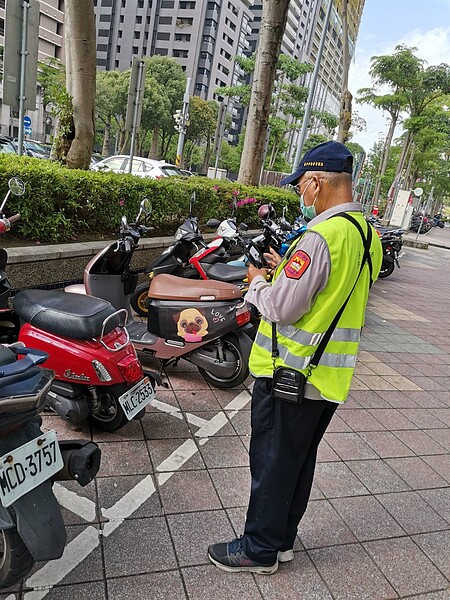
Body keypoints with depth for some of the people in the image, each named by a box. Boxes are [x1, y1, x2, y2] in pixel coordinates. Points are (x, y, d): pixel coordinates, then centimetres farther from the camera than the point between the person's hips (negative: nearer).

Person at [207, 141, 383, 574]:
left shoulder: (321, 237, -24)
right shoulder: (367, 235, 6)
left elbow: (282, 308, -24)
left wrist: (257, 283, -5)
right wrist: (287, 271, 10)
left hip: (291, 373, -9)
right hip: (330, 375, 9)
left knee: (272, 461, 8)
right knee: (299, 458, 21)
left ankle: (260, 548, 27)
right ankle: (282, 538, 39)